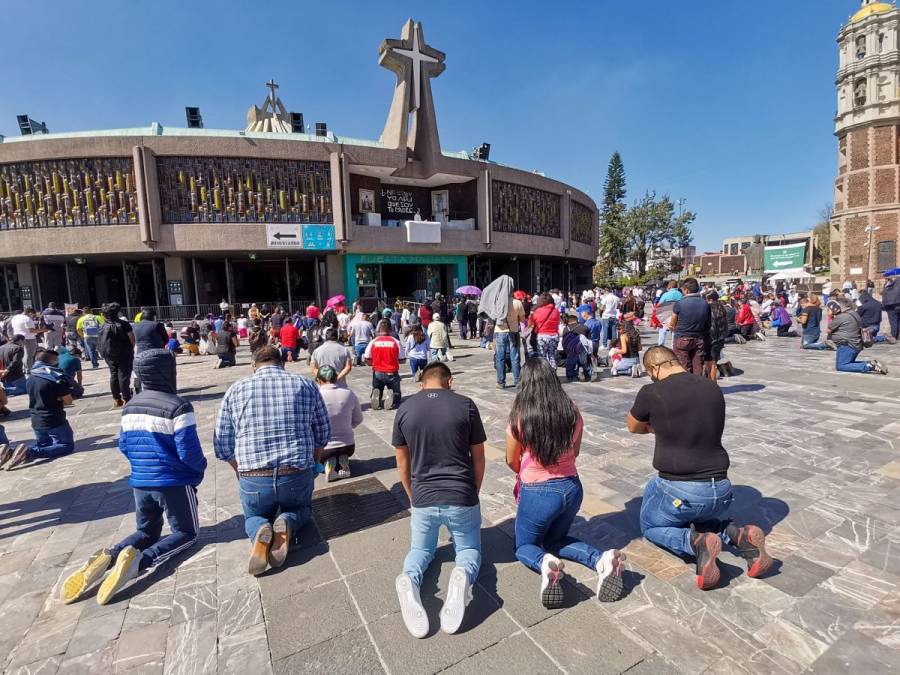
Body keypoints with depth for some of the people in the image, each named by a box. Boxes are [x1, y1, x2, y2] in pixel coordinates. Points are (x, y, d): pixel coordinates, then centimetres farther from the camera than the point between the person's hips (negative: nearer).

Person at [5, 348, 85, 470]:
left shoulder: (30, 378, 6)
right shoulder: (56, 377, -18)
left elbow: (43, 397, 12)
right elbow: (68, 400, -15)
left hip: (36, 422, 8)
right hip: (54, 422, -8)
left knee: (42, 445, 27)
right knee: (67, 446, 4)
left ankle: (11, 451, 2)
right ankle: (30, 452, -14)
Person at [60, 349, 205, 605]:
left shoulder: (129, 407, 4)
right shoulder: (178, 407, -19)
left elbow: (124, 446, 12)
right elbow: (188, 451, -19)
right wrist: (201, 468, 1)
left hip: (140, 483, 7)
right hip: (175, 483, -6)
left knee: (146, 531, 25)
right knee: (186, 533, 10)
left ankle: (108, 557, -4)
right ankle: (139, 561, -16)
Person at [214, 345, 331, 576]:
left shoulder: (236, 390, 2)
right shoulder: (306, 385, 2)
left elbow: (222, 444, 5)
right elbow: (323, 433, 9)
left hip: (253, 480, 1)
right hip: (297, 476, 0)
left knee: (254, 516, 32)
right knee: (301, 509, 32)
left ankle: (260, 532, -3)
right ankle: (287, 524, -3)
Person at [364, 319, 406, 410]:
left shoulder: (373, 342, -2)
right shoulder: (396, 342, -5)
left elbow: (367, 361, 2)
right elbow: (402, 360, -1)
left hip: (377, 373, 1)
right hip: (392, 373, -1)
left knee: (377, 391, 22)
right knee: (396, 395, 15)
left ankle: (376, 396, -15)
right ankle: (394, 401, -21)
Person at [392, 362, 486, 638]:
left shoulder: (405, 409, -2)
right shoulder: (466, 405, -7)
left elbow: (403, 463, 5)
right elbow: (478, 459, 1)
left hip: (423, 499, 1)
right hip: (462, 497, -1)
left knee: (420, 549, 27)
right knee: (469, 548, 24)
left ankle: (409, 579, -8)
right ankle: (463, 575, -12)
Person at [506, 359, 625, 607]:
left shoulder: (520, 417, -16)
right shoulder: (573, 412, -7)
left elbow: (511, 461, -1)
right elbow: (574, 452, 9)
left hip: (537, 493, -4)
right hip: (572, 489, 4)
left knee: (524, 546, 21)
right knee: (555, 540, 29)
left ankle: (545, 565, -16)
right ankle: (601, 560, 0)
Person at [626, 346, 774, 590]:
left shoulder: (651, 392, -13)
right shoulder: (713, 388, 3)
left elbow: (633, 427, 7)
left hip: (678, 491, -5)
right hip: (722, 492, 6)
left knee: (650, 527, 24)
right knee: (699, 519, 37)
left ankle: (696, 543, -6)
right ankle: (738, 535, 6)